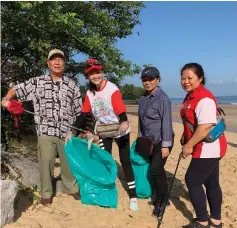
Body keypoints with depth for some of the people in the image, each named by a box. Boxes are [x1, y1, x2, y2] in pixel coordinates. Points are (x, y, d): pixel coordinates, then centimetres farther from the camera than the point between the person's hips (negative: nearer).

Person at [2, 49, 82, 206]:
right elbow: (16, 89, 10)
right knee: (46, 162, 1)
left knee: (69, 162, 11)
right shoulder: (37, 82, 5)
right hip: (45, 131, -1)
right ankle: (46, 193, 19)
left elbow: (78, 110, 10)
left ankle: (72, 188, 32)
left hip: (67, 132, 1)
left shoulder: (72, 85, 8)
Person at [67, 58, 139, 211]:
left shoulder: (112, 90, -25)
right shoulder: (90, 93, -7)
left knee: (125, 162, -1)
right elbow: (83, 115, -4)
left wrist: (124, 123, -53)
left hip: (120, 131, -5)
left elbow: (121, 111, -32)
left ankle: (133, 197, 8)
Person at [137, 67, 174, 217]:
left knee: (156, 169, -9)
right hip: (149, 141, 7)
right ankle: (161, 198, 25)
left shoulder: (163, 98, -15)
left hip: (161, 141, -6)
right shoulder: (143, 99, 7)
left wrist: (165, 145, -20)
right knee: (156, 169, 10)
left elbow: (167, 122, -18)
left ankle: (162, 201, 9)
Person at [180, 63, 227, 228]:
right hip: (206, 148, 10)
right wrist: (186, 139, 12)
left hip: (208, 148, -10)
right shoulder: (190, 96, 10)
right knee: (211, 183, 15)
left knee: (192, 181, -3)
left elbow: (205, 126, -29)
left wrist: (189, 145, -22)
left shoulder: (204, 98, -22)